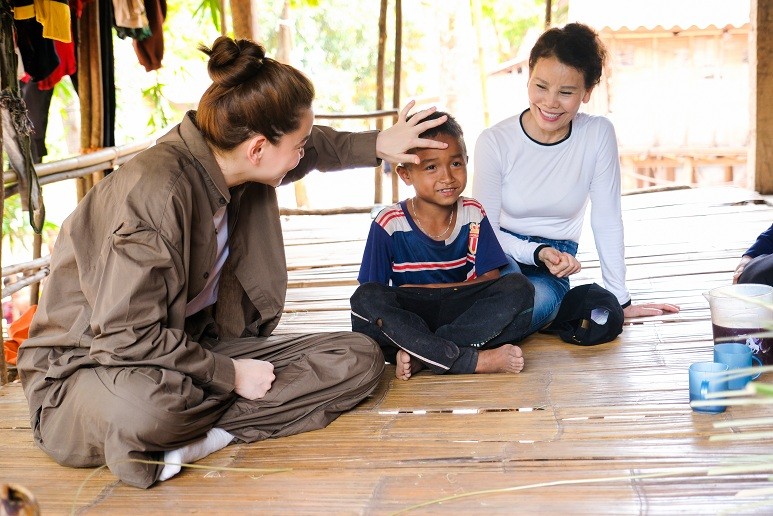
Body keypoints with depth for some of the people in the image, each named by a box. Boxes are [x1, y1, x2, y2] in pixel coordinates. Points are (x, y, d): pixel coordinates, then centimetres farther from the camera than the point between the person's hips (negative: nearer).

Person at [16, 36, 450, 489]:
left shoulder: (230, 161, -1)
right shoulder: (156, 190, -27)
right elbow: (126, 338, -26)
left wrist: (377, 145, 17)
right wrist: (231, 375, -18)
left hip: (196, 346, 9)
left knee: (360, 358, -8)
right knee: (143, 407, -47)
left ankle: (194, 437, -17)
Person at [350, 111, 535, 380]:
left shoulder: (473, 215, 2)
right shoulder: (389, 224, -5)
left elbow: (489, 280, -3)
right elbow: (372, 295, -5)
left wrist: (419, 289, -10)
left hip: (461, 314, 2)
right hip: (409, 316, -2)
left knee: (519, 288, -22)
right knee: (365, 299, -32)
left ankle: (419, 356, -30)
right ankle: (476, 360, -36)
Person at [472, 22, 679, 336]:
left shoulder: (598, 134, -9)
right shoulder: (494, 142, -11)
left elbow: (607, 222, -4)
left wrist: (620, 301, -1)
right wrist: (537, 253, -22)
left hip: (552, 271, 2)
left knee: (541, 297, -35)